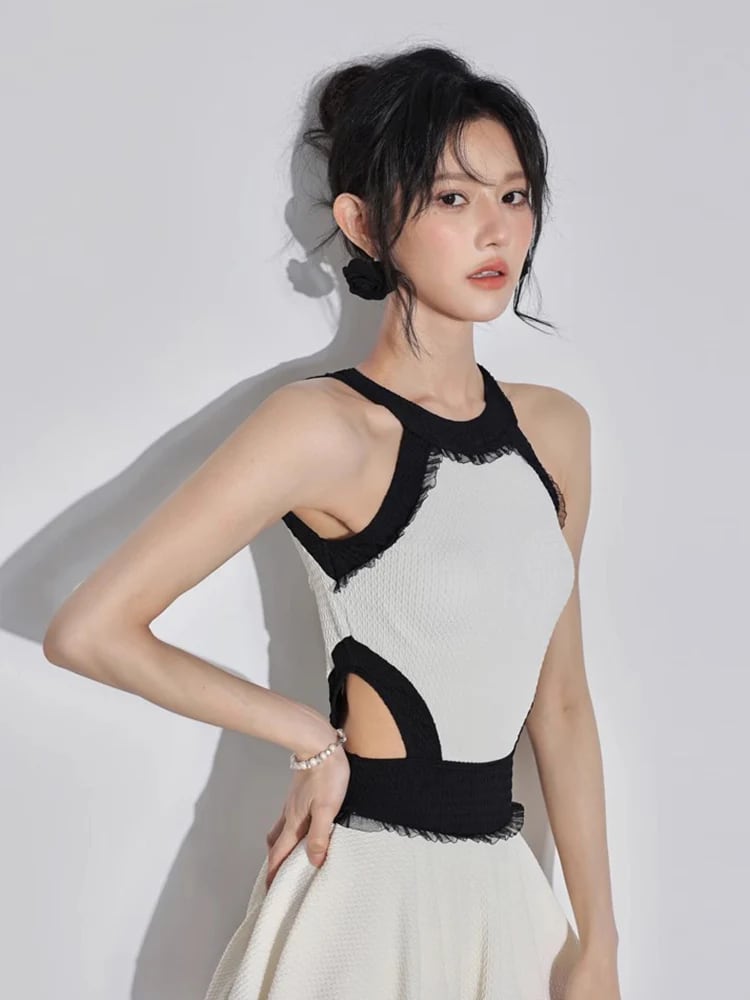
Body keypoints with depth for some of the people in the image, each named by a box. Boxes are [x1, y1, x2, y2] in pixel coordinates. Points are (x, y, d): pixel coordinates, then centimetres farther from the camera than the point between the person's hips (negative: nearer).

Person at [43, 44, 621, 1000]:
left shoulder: (556, 429, 3)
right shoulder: (328, 425, -15)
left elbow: (559, 701, 6)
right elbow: (87, 631, -18)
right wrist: (313, 739, -9)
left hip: (505, 885, 6)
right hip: (369, 881, -5)